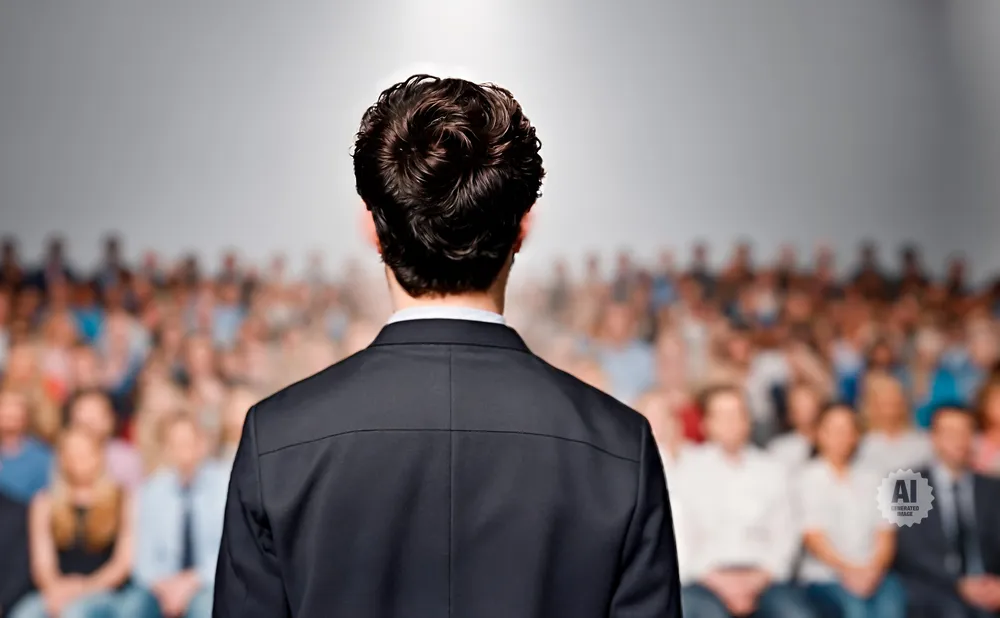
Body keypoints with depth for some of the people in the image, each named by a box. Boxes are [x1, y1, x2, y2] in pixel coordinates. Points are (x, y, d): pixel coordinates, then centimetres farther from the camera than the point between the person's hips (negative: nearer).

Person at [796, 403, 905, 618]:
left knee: (892, 600, -29)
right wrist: (847, 570, -15)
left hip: (872, 574, 3)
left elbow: (885, 535, 9)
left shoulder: (870, 480, 17)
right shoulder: (808, 479, 6)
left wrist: (872, 570, -10)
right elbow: (812, 537, -3)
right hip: (823, 576, -3)